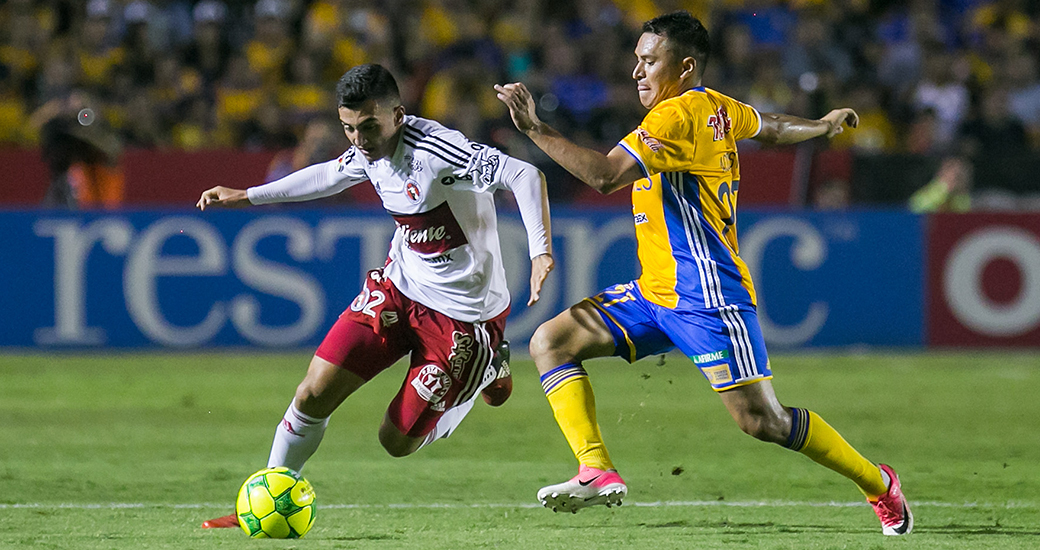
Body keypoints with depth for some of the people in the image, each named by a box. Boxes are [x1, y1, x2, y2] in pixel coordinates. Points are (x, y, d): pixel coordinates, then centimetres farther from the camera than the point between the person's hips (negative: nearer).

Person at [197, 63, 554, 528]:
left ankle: (485, 371, 26)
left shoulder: (435, 150, -28)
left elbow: (524, 175, -33)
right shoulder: (369, 150, -3)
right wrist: (246, 196, 26)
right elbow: (329, 175, 20)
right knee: (315, 393, -5)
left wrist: (541, 253, -45)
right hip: (399, 287, 7)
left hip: (465, 313, -6)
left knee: (398, 441, 1)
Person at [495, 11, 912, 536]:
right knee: (550, 342, -1)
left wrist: (535, 129, -28)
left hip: (705, 295, -10)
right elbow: (771, 127, 29)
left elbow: (604, 175, -29)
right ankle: (597, 471, -12)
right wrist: (825, 124, 50)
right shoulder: (716, 108, 10)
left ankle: (878, 483, 11)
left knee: (761, 420, -9)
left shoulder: (677, 116, -17)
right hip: (654, 291, 10)